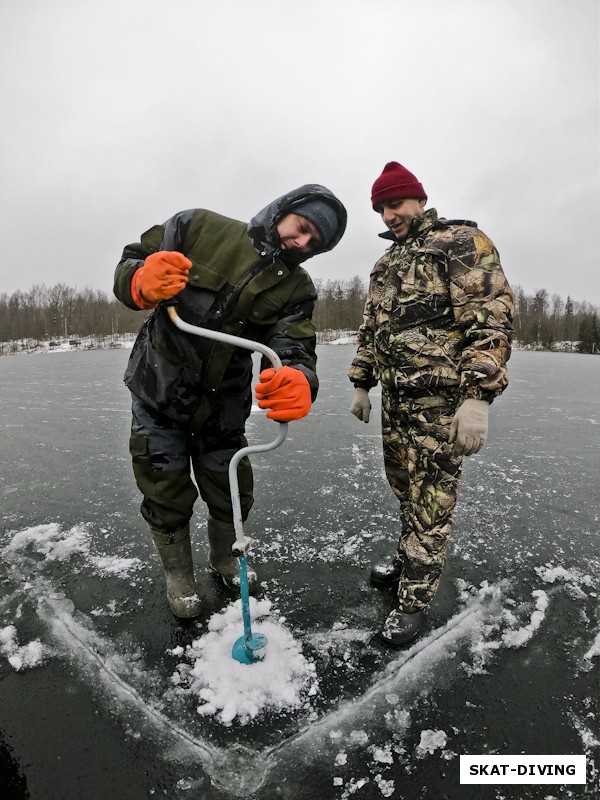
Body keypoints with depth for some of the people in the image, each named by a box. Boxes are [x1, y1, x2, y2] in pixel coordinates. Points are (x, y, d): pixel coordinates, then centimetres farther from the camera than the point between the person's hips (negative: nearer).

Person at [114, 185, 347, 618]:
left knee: (232, 496, 15)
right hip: (158, 395, -1)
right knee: (168, 498, 11)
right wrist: (143, 284, -30)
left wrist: (298, 383, -45)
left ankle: (225, 558, 48)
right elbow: (130, 262, -5)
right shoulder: (199, 227, -11)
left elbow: (293, 350, -20)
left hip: (222, 408, 2)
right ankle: (178, 575, 39)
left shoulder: (296, 289, -7)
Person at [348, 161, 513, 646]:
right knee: (404, 488, 15)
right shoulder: (386, 262, 20)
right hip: (395, 396, 7)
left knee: (430, 499, 0)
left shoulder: (461, 241, -4)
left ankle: (414, 600, 13)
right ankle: (409, 560, 35)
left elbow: (491, 318, -14)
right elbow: (370, 327, 23)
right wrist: (361, 384, 19)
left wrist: (478, 397, -22)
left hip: (441, 399, -7)